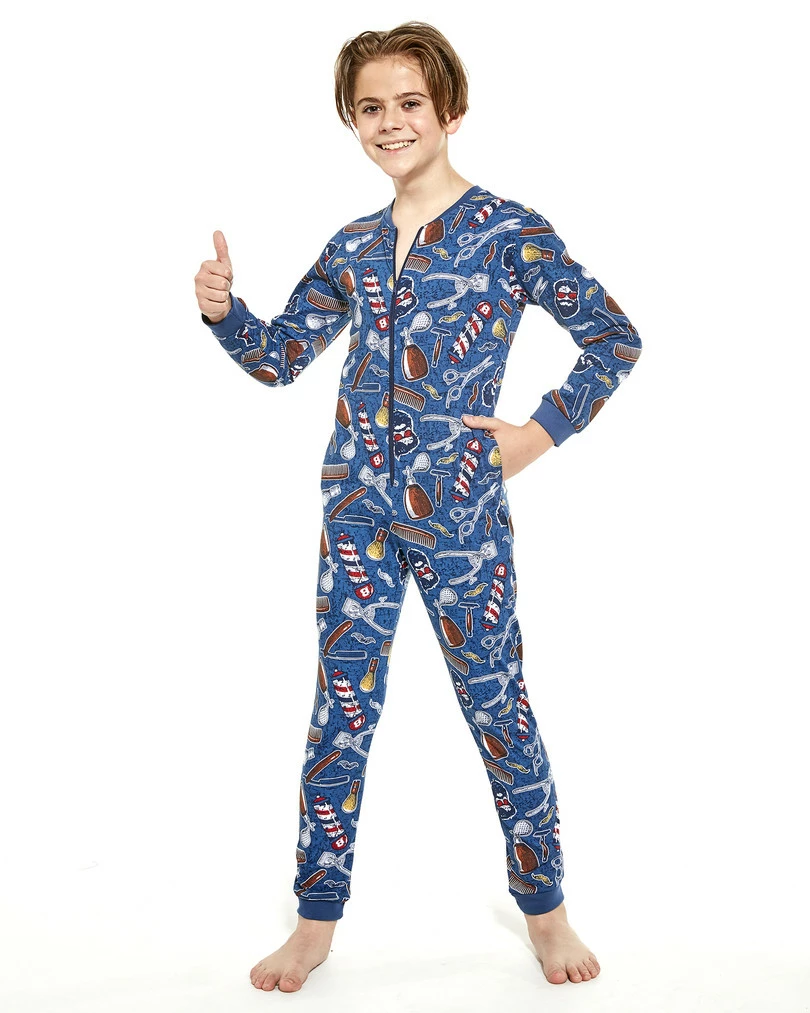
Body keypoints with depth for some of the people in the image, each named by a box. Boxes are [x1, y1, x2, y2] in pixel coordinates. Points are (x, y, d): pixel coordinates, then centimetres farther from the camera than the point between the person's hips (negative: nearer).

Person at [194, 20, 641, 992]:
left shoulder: (508, 230, -3)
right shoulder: (351, 247, 10)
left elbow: (615, 337, 1)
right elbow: (281, 356, 14)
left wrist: (543, 428, -6)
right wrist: (224, 310, -4)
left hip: (460, 511, -4)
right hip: (358, 509, 4)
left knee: (499, 710, 7)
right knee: (339, 713, 8)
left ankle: (545, 910, 27)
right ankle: (316, 921, 23)